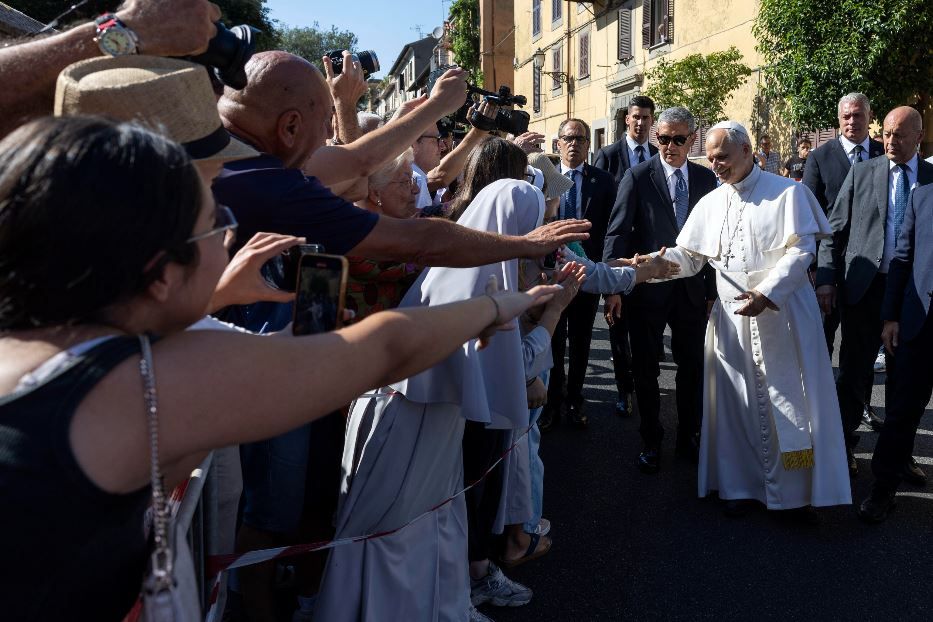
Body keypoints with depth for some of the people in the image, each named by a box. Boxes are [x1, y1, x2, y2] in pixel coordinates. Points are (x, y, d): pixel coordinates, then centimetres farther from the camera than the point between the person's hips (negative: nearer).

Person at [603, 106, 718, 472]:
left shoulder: (706, 178, 5)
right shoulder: (638, 177, -4)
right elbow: (617, 233, -10)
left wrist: (712, 288, 5)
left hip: (691, 288, 3)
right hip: (647, 287, -2)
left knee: (692, 366, 11)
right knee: (645, 369, 8)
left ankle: (688, 438, 29)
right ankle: (651, 442, 24)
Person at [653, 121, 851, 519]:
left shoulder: (787, 193, -2)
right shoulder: (710, 204, 9)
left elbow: (801, 250, -9)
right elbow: (687, 255, 6)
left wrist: (766, 295, -20)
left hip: (783, 314, -3)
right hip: (732, 318, 3)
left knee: (790, 401, 2)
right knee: (737, 403, 7)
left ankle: (798, 488, 16)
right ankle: (741, 485, 19)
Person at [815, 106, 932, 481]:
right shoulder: (862, 172, 4)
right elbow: (835, 231, 2)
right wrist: (826, 279, -7)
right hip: (865, 287, -1)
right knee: (855, 371, 6)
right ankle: (843, 445, 20)